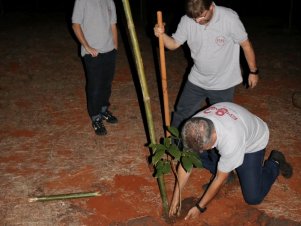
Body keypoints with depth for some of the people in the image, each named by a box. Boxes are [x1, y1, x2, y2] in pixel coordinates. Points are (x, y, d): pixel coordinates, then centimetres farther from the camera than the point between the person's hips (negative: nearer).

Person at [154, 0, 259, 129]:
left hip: (222, 83, -3)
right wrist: (162, 35, -26)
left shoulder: (229, 18, -24)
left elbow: (245, 44, -12)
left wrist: (253, 71, -4)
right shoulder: (186, 20, -14)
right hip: (196, 80, 3)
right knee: (182, 114, 16)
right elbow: (174, 44, -4)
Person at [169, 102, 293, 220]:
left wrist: (200, 207, -21)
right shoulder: (194, 127, -30)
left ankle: (274, 163, 12)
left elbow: (220, 179, -30)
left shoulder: (231, 140, -44)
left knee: (253, 197, -11)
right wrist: (176, 197, -15)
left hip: (253, 141, -5)